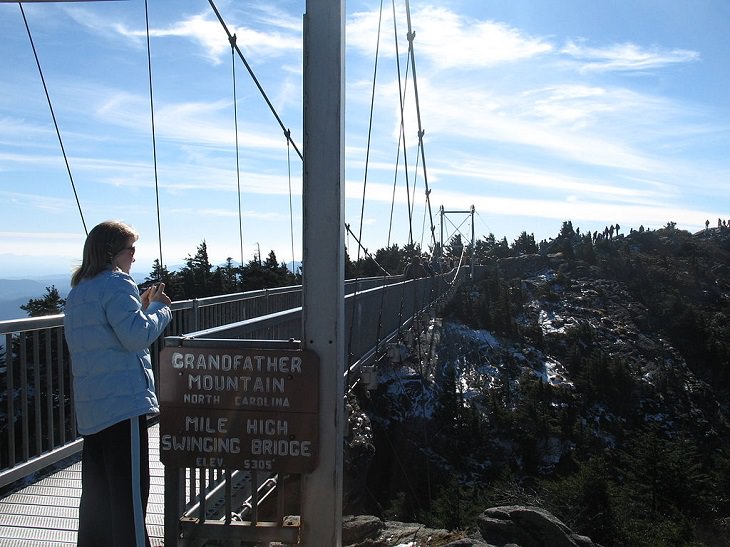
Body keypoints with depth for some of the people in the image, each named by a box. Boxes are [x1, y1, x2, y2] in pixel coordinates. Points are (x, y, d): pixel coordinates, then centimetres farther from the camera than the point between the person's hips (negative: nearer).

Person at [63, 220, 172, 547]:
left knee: (97, 489, 15)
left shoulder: (78, 290, 18)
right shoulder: (116, 284, -10)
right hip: (123, 401, -9)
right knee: (130, 489, -4)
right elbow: (137, 336, -19)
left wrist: (142, 307, 17)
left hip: (90, 407, 9)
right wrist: (159, 307, -3)